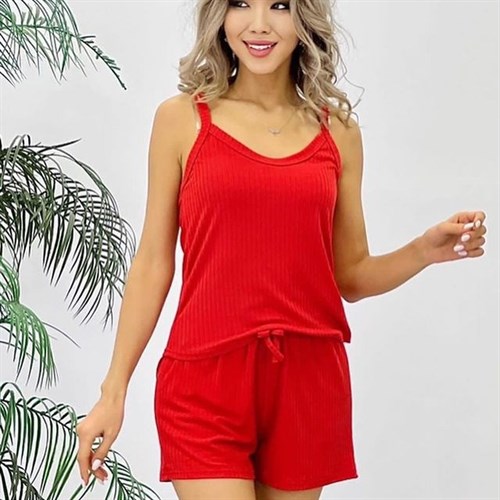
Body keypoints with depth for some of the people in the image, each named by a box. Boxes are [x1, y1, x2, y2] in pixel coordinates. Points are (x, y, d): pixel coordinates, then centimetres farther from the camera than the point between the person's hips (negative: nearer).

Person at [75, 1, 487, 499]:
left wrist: (426, 251, -6)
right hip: (205, 382, -2)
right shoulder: (181, 119, 2)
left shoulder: (338, 130, 8)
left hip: (308, 381, 3)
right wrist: (113, 390, 2)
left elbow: (351, 277, 12)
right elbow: (152, 264, 3)